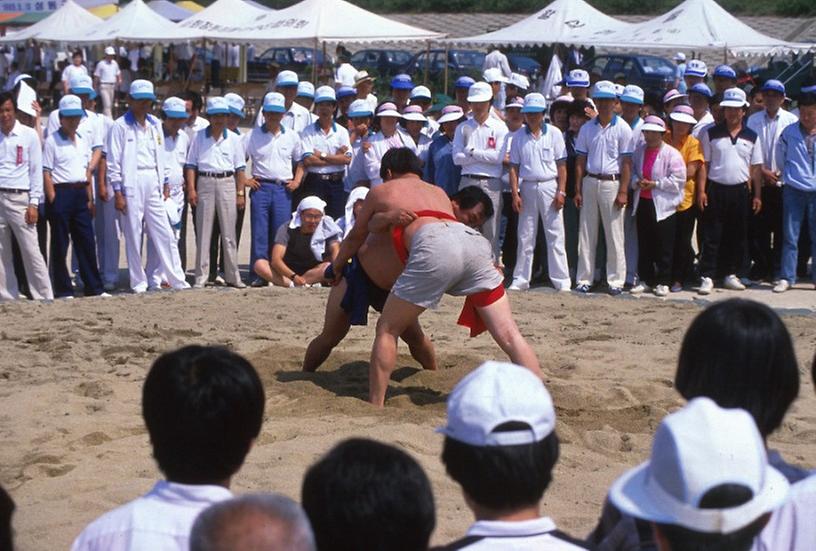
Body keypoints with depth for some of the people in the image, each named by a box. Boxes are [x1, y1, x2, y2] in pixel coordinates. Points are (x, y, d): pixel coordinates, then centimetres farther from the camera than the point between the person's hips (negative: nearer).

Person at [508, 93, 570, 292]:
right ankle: (520, 280, 12)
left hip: (549, 187, -2)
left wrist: (561, 191, -6)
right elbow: (514, 167, 7)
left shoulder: (554, 133, 2)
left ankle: (562, 281, 1)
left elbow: (561, 165, 1)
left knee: (555, 236, -2)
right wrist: (515, 193, -3)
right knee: (525, 237, 6)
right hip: (527, 188, 2)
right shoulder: (519, 136, 7)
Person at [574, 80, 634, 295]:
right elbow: (581, 161, 11)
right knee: (587, 233, 6)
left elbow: (627, 162, -4)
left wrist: (623, 191, -10)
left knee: (614, 234, -1)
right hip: (590, 182, 4)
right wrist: (578, 190, 5)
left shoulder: (622, 128, -2)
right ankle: (585, 278, 12)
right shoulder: (587, 129, 9)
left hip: (612, 183, -3)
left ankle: (616, 280, 4)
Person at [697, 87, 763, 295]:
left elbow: (755, 168, 9)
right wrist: (701, 190, -7)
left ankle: (731, 275, 19)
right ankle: (707, 277, -1)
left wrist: (757, 195, 5)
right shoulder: (711, 134, 1)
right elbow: (704, 165, 1)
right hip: (716, 190, -3)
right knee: (712, 236, -3)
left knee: (737, 236, 8)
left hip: (740, 190, 3)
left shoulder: (751, 137, 8)